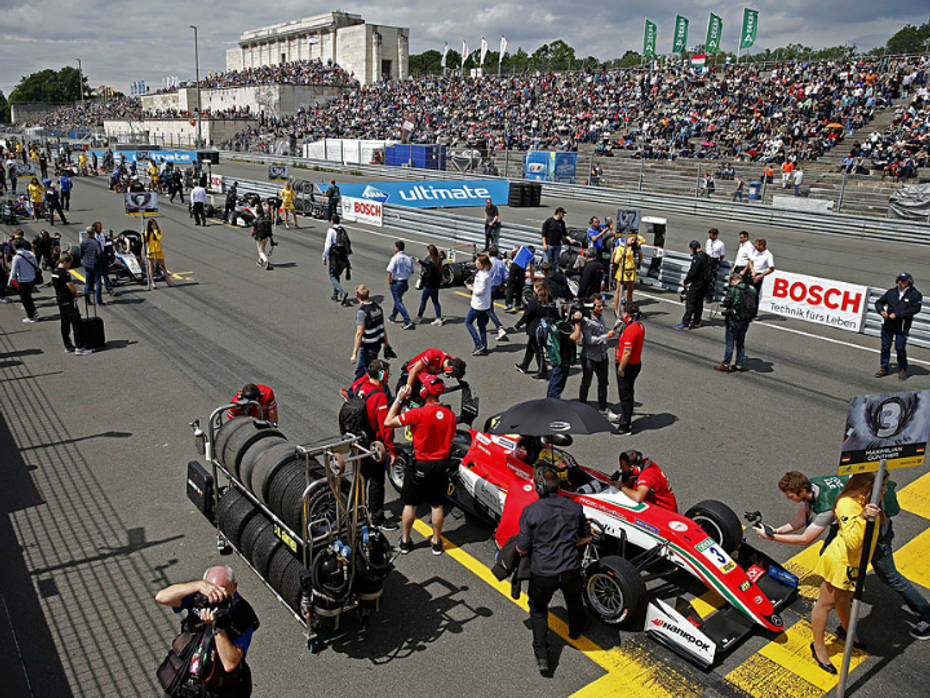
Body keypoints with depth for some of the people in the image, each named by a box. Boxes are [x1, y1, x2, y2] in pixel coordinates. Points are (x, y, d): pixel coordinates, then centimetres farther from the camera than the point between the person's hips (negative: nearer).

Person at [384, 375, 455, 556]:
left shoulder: (417, 414, -21)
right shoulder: (449, 414, -5)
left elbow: (388, 422, -15)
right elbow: (451, 441, 5)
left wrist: (399, 399, -9)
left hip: (420, 465, -4)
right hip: (442, 464, 4)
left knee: (410, 504, 13)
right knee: (437, 505, 15)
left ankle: (405, 541, 24)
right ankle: (436, 542, 26)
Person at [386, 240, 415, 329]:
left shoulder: (395, 258, -16)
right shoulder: (408, 258, 2)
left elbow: (390, 271, -19)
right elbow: (412, 272, 9)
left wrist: (389, 282, -6)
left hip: (396, 283, -7)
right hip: (405, 283, 7)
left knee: (399, 303, -3)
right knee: (398, 300, 25)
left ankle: (408, 322, -13)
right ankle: (393, 317, 42)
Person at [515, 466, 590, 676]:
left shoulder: (530, 511, -14)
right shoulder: (574, 507, -4)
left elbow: (522, 549, -9)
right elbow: (586, 537, 9)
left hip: (542, 573, -2)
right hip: (570, 570, 3)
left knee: (538, 609, 23)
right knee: (574, 596, 35)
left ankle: (542, 657, 14)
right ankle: (576, 629, 59)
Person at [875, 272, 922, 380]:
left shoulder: (915, 294, -4)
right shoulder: (891, 292, 7)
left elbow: (915, 309, -15)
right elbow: (878, 302, 14)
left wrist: (897, 314, -20)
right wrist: (881, 311, -8)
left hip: (902, 326, -3)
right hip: (888, 324, 3)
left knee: (900, 348, -6)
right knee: (885, 346, 7)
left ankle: (902, 369, 14)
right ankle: (884, 368, 20)